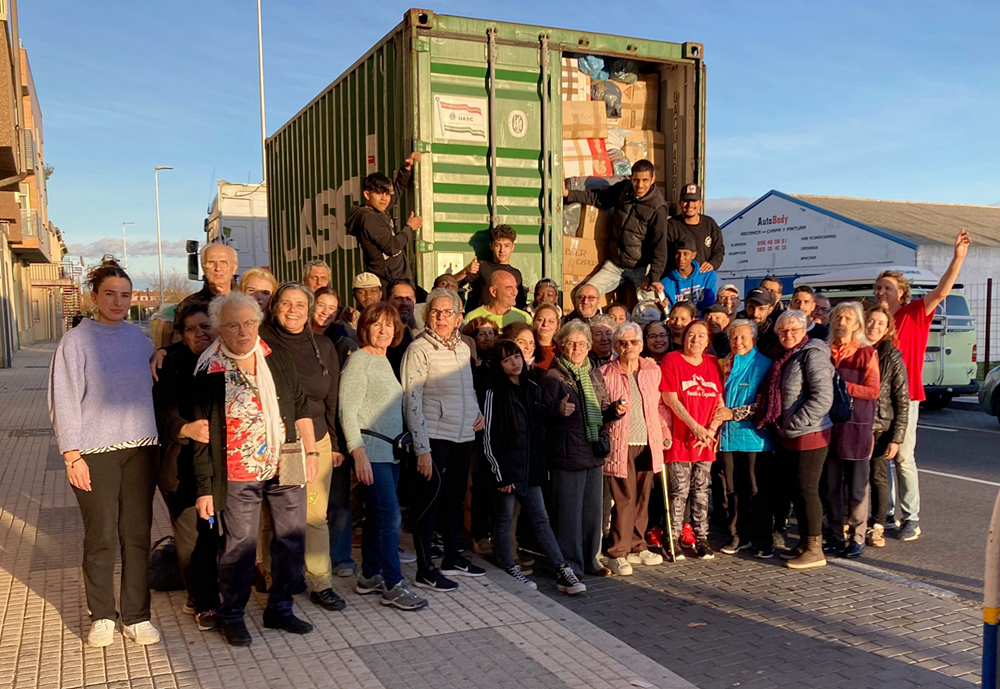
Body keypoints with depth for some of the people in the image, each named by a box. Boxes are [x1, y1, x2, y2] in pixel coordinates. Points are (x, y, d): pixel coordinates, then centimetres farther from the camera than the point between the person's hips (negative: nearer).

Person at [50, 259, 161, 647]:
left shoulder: (138, 337, 9)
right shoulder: (76, 341, -3)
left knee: (137, 534, 6)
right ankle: (102, 615, 19)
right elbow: (64, 401, -5)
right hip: (95, 453, -3)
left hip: (140, 448, 4)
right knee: (100, 538, 3)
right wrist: (72, 455, -9)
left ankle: (136, 616, 16)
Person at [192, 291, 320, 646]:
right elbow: (201, 436, -4)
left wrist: (310, 451, 7)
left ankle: (279, 608, 27)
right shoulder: (208, 374, -6)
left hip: (285, 469, 4)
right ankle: (233, 616, 22)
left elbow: (300, 407, 12)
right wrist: (204, 488, -4)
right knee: (238, 546, 2)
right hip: (237, 475, -4)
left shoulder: (279, 360, 4)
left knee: (291, 537, 9)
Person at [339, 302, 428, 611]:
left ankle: (370, 576, 22)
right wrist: (358, 453, -21)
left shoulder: (385, 361, 14)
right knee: (390, 516, -10)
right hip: (371, 451, -8)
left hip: (390, 450, 8)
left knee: (378, 515, 13)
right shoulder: (358, 360, -10)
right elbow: (347, 411, -15)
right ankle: (393, 586, -4)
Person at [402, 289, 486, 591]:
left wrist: (477, 411, 5)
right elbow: (411, 402, -15)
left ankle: (452, 558, 31)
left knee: (456, 498, 16)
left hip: (464, 435, 7)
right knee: (430, 500, -1)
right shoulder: (419, 350, -12)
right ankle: (425, 570, 8)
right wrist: (422, 449, -18)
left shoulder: (463, 348, 9)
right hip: (435, 438, -7)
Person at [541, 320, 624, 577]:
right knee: (569, 511, -2)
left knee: (593, 508, 13)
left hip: (594, 452, 7)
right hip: (567, 453, -6)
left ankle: (590, 559, 27)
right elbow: (541, 414, -11)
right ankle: (570, 566, 8)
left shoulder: (595, 374, 14)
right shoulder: (553, 376, -6)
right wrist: (558, 410, -30)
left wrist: (615, 411, 1)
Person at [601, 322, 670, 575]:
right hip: (620, 445, -5)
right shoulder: (605, 375, -4)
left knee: (642, 498, 11)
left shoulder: (653, 371, 9)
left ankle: (637, 547, 24)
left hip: (648, 444, 5)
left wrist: (665, 431, 13)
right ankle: (617, 554, 4)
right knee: (624, 500, -6)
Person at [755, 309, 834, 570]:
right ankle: (804, 543, 25)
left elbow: (823, 397, -22)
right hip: (789, 437, 9)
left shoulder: (813, 354, -13)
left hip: (810, 435, -9)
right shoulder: (785, 358, 15)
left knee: (807, 490, -4)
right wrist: (781, 424, 12)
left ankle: (814, 550, 5)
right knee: (795, 490, 14)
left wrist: (795, 421, -19)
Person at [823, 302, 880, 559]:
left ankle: (857, 537, 12)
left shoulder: (866, 353, -1)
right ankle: (835, 535, 18)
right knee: (830, 485, 7)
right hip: (828, 425, 4)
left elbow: (873, 391, -7)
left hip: (856, 427, -4)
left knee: (857, 487, 2)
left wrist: (842, 386, -15)